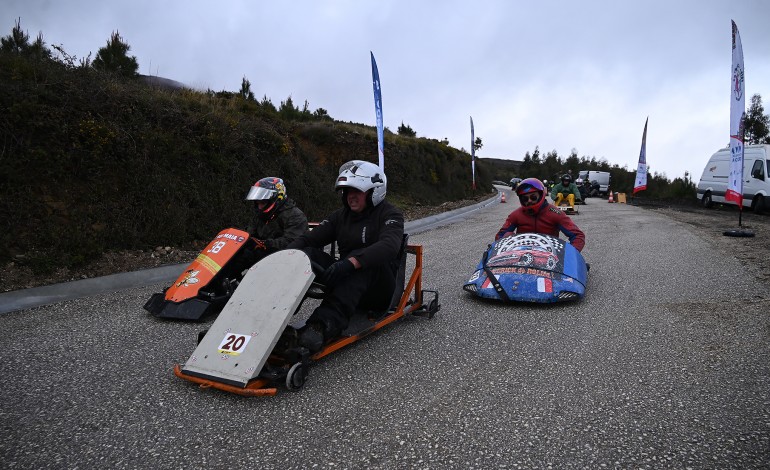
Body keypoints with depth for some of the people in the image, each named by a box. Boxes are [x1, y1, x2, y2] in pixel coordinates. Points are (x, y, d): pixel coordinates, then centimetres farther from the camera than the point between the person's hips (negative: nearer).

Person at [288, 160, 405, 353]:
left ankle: (325, 323, -55)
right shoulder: (341, 215, 12)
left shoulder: (390, 214, -6)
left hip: (380, 291, -5)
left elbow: (389, 246, -27)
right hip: (347, 283, 5)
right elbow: (308, 238, 3)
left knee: (358, 257, -36)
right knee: (307, 253, -17)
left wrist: (350, 263, -43)